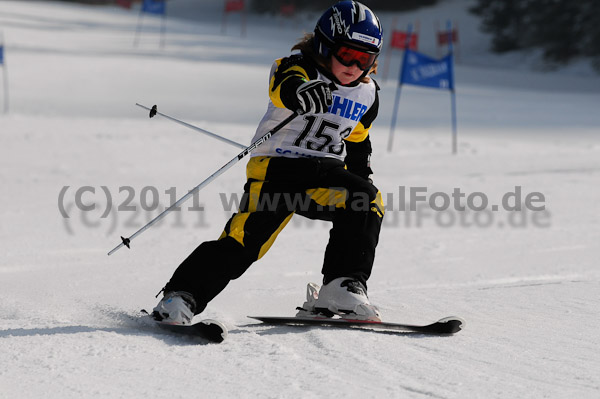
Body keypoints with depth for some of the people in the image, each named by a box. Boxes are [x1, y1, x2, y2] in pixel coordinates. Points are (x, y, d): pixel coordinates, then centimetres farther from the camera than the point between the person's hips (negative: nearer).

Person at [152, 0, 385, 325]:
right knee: (245, 238, -17)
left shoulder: (367, 93, 11)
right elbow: (284, 85, -34)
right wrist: (299, 92, -58)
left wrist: (362, 180, 26)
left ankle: (342, 289, -21)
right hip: (276, 165, -5)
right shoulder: (300, 67, -8)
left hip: (325, 172, 5)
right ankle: (182, 294, -6)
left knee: (368, 201, -23)